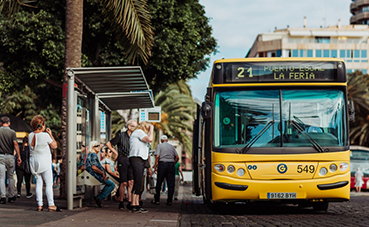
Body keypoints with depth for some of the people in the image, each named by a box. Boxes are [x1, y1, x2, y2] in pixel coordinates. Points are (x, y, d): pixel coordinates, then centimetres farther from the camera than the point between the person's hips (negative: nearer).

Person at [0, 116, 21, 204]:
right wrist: (19, 156, -5)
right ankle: (11, 196, 18)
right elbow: (15, 144, -8)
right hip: (10, 156, 1)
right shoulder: (12, 132, -2)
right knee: (10, 177, 12)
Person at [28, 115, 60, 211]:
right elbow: (54, 146, -5)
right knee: (49, 184, -3)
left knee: (38, 183, 8)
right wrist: (50, 134, 2)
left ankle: (40, 205, 5)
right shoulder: (45, 135, -15)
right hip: (44, 163, -6)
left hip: (34, 162, 6)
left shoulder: (30, 136, 4)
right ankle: (51, 205, -7)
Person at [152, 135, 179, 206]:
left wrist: (155, 165, -5)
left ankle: (157, 200, 8)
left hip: (162, 164, -2)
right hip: (171, 164, 2)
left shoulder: (159, 146, 4)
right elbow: (177, 157, 9)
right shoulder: (172, 146, 15)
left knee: (159, 183, 6)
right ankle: (169, 201, -2)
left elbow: (157, 156, -9)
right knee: (171, 184, 1)